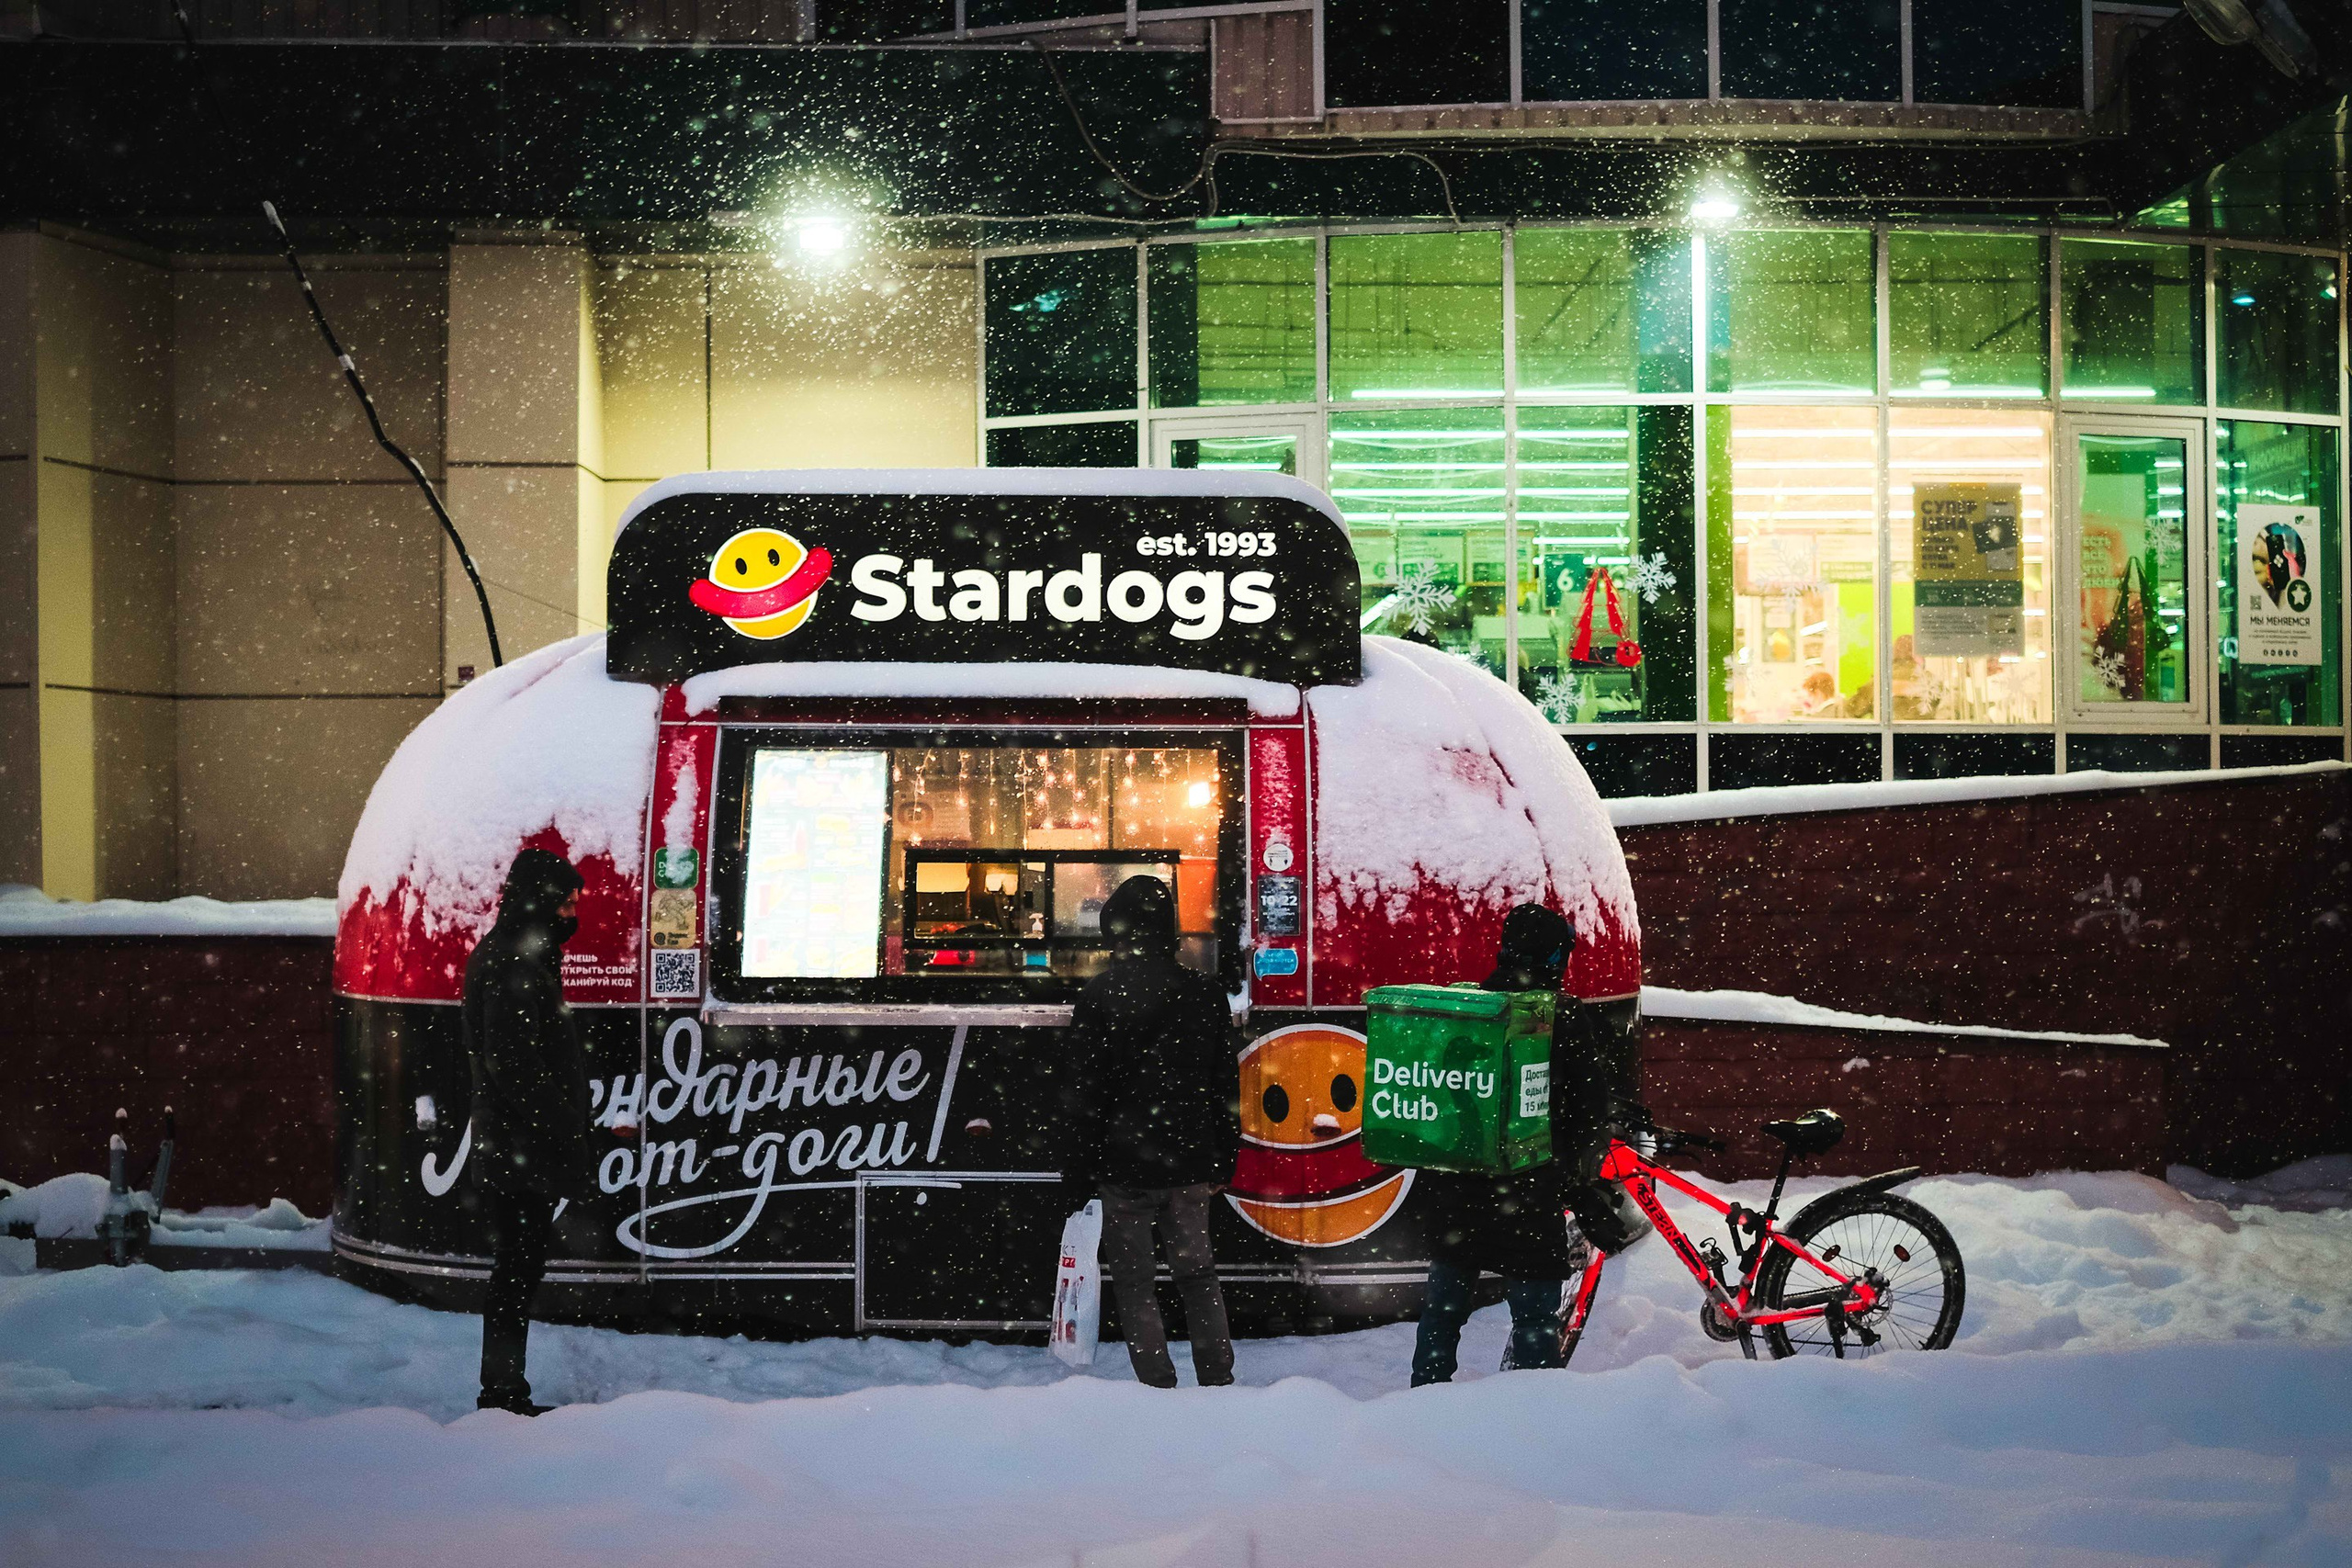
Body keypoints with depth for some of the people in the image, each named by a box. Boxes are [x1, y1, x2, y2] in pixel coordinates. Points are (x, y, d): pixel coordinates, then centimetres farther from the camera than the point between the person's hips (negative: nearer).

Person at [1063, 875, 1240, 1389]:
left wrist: (1080, 1162, -2)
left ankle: (1159, 1388, 3)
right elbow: (1226, 1083, 8)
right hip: (1192, 1160, 4)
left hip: (1126, 1160, -4)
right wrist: (1224, 1158, 16)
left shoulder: (1100, 994, -8)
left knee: (1134, 1280, 5)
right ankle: (1218, 1384, 14)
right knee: (1198, 1273, 14)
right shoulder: (1206, 992, 4)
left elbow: (1090, 1086, -9)